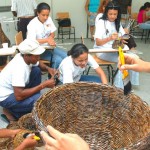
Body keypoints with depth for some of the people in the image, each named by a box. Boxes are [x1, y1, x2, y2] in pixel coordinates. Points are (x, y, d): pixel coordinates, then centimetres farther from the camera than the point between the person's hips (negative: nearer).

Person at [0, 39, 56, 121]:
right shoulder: (19, 68, -34)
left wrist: (48, 68, -10)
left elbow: (39, 64, 14)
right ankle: (11, 111, -3)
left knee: (36, 70, 0)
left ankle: (34, 99, 6)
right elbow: (19, 96, -37)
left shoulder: (25, 57, -9)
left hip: (14, 89, 9)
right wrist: (43, 85, -30)